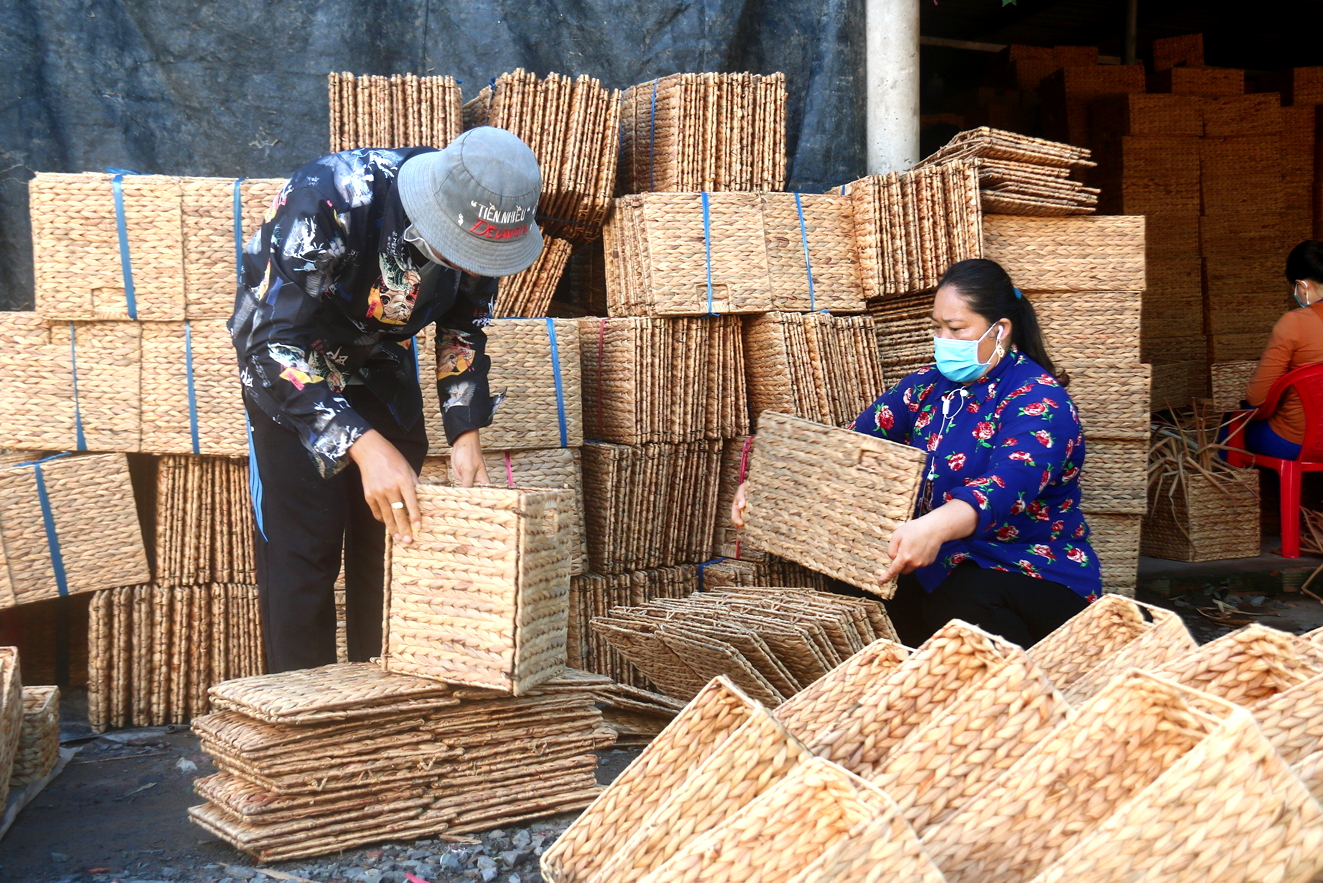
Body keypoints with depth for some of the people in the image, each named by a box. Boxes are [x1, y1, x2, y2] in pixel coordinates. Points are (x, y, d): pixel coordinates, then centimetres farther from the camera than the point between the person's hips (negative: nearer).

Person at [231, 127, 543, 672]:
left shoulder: (480, 227, -21)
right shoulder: (325, 201, -38)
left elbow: (464, 329, -2)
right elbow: (275, 342, -38)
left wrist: (466, 434, -14)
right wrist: (363, 445, -47)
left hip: (383, 359, 5)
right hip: (288, 359, -5)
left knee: (395, 533, 4)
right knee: (302, 543, -11)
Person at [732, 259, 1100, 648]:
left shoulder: (1040, 399, -14)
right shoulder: (927, 387, 8)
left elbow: (1008, 485, -33)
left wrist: (935, 527, -52)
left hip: (1040, 576, -6)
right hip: (943, 567, 6)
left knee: (962, 597, -36)